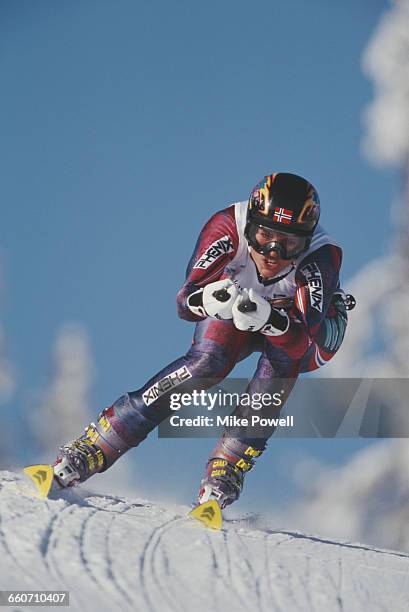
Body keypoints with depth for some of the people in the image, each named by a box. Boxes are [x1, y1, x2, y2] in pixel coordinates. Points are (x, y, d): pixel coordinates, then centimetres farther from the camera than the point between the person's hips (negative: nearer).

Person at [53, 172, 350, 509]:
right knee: (207, 363, -28)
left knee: (282, 356, -34)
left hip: (316, 327, 0)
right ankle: (94, 447, -24)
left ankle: (225, 471, -27)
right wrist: (209, 299, -57)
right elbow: (185, 302, -35)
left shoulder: (323, 256, -37)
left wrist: (266, 319, -63)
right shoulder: (228, 226, -33)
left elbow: (302, 340, -44)